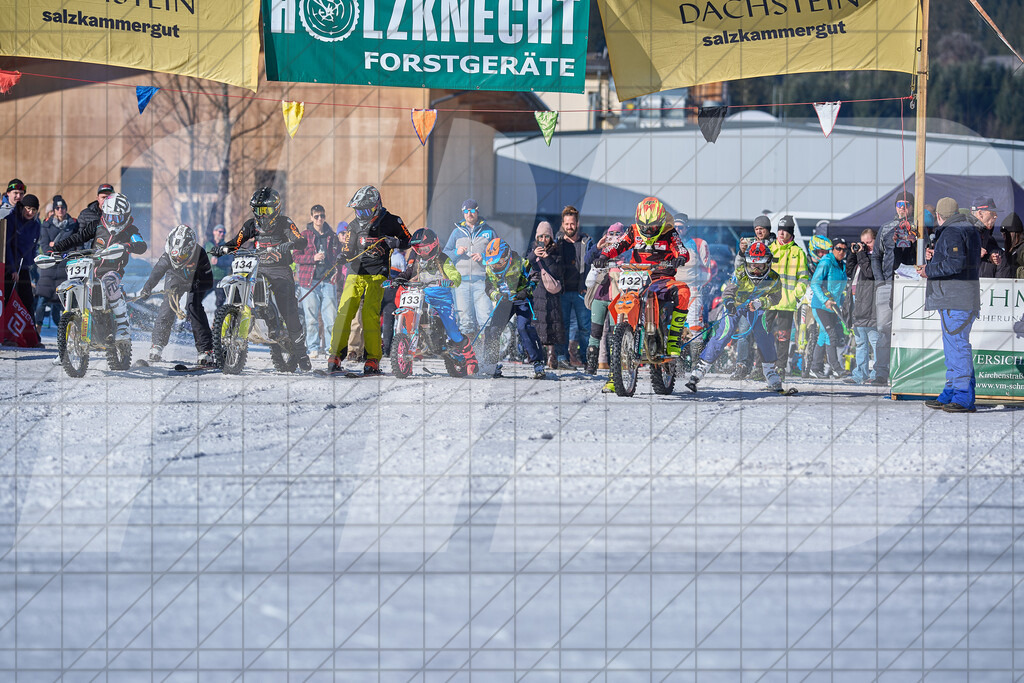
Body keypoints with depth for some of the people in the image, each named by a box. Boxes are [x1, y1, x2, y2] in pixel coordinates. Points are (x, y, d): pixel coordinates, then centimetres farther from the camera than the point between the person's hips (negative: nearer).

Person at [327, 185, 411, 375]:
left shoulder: (391, 222, 2)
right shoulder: (354, 226, 12)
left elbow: (409, 240, 11)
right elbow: (348, 251, 17)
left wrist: (396, 242, -10)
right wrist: (342, 257, -5)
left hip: (377, 275, -4)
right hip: (356, 274, 4)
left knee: (370, 314, -17)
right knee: (344, 312, -9)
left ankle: (373, 360, -12)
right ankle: (335, 356, -5)